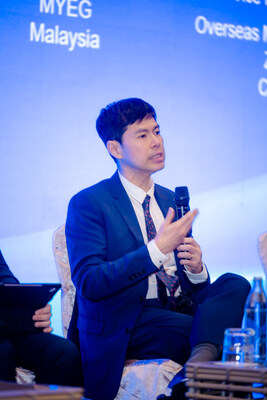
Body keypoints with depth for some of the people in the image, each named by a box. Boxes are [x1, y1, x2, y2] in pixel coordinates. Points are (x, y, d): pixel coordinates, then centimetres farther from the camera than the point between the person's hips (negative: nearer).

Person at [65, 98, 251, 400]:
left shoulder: (170, 200, 19)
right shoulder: (87, 204, -2)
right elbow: (88, 284, -15)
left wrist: (197, 269, -5)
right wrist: (157, 249, -21)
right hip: (127, 325, -6)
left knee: (235, 284, -26)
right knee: (223, 333, -32)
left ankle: (200, 360, -43)